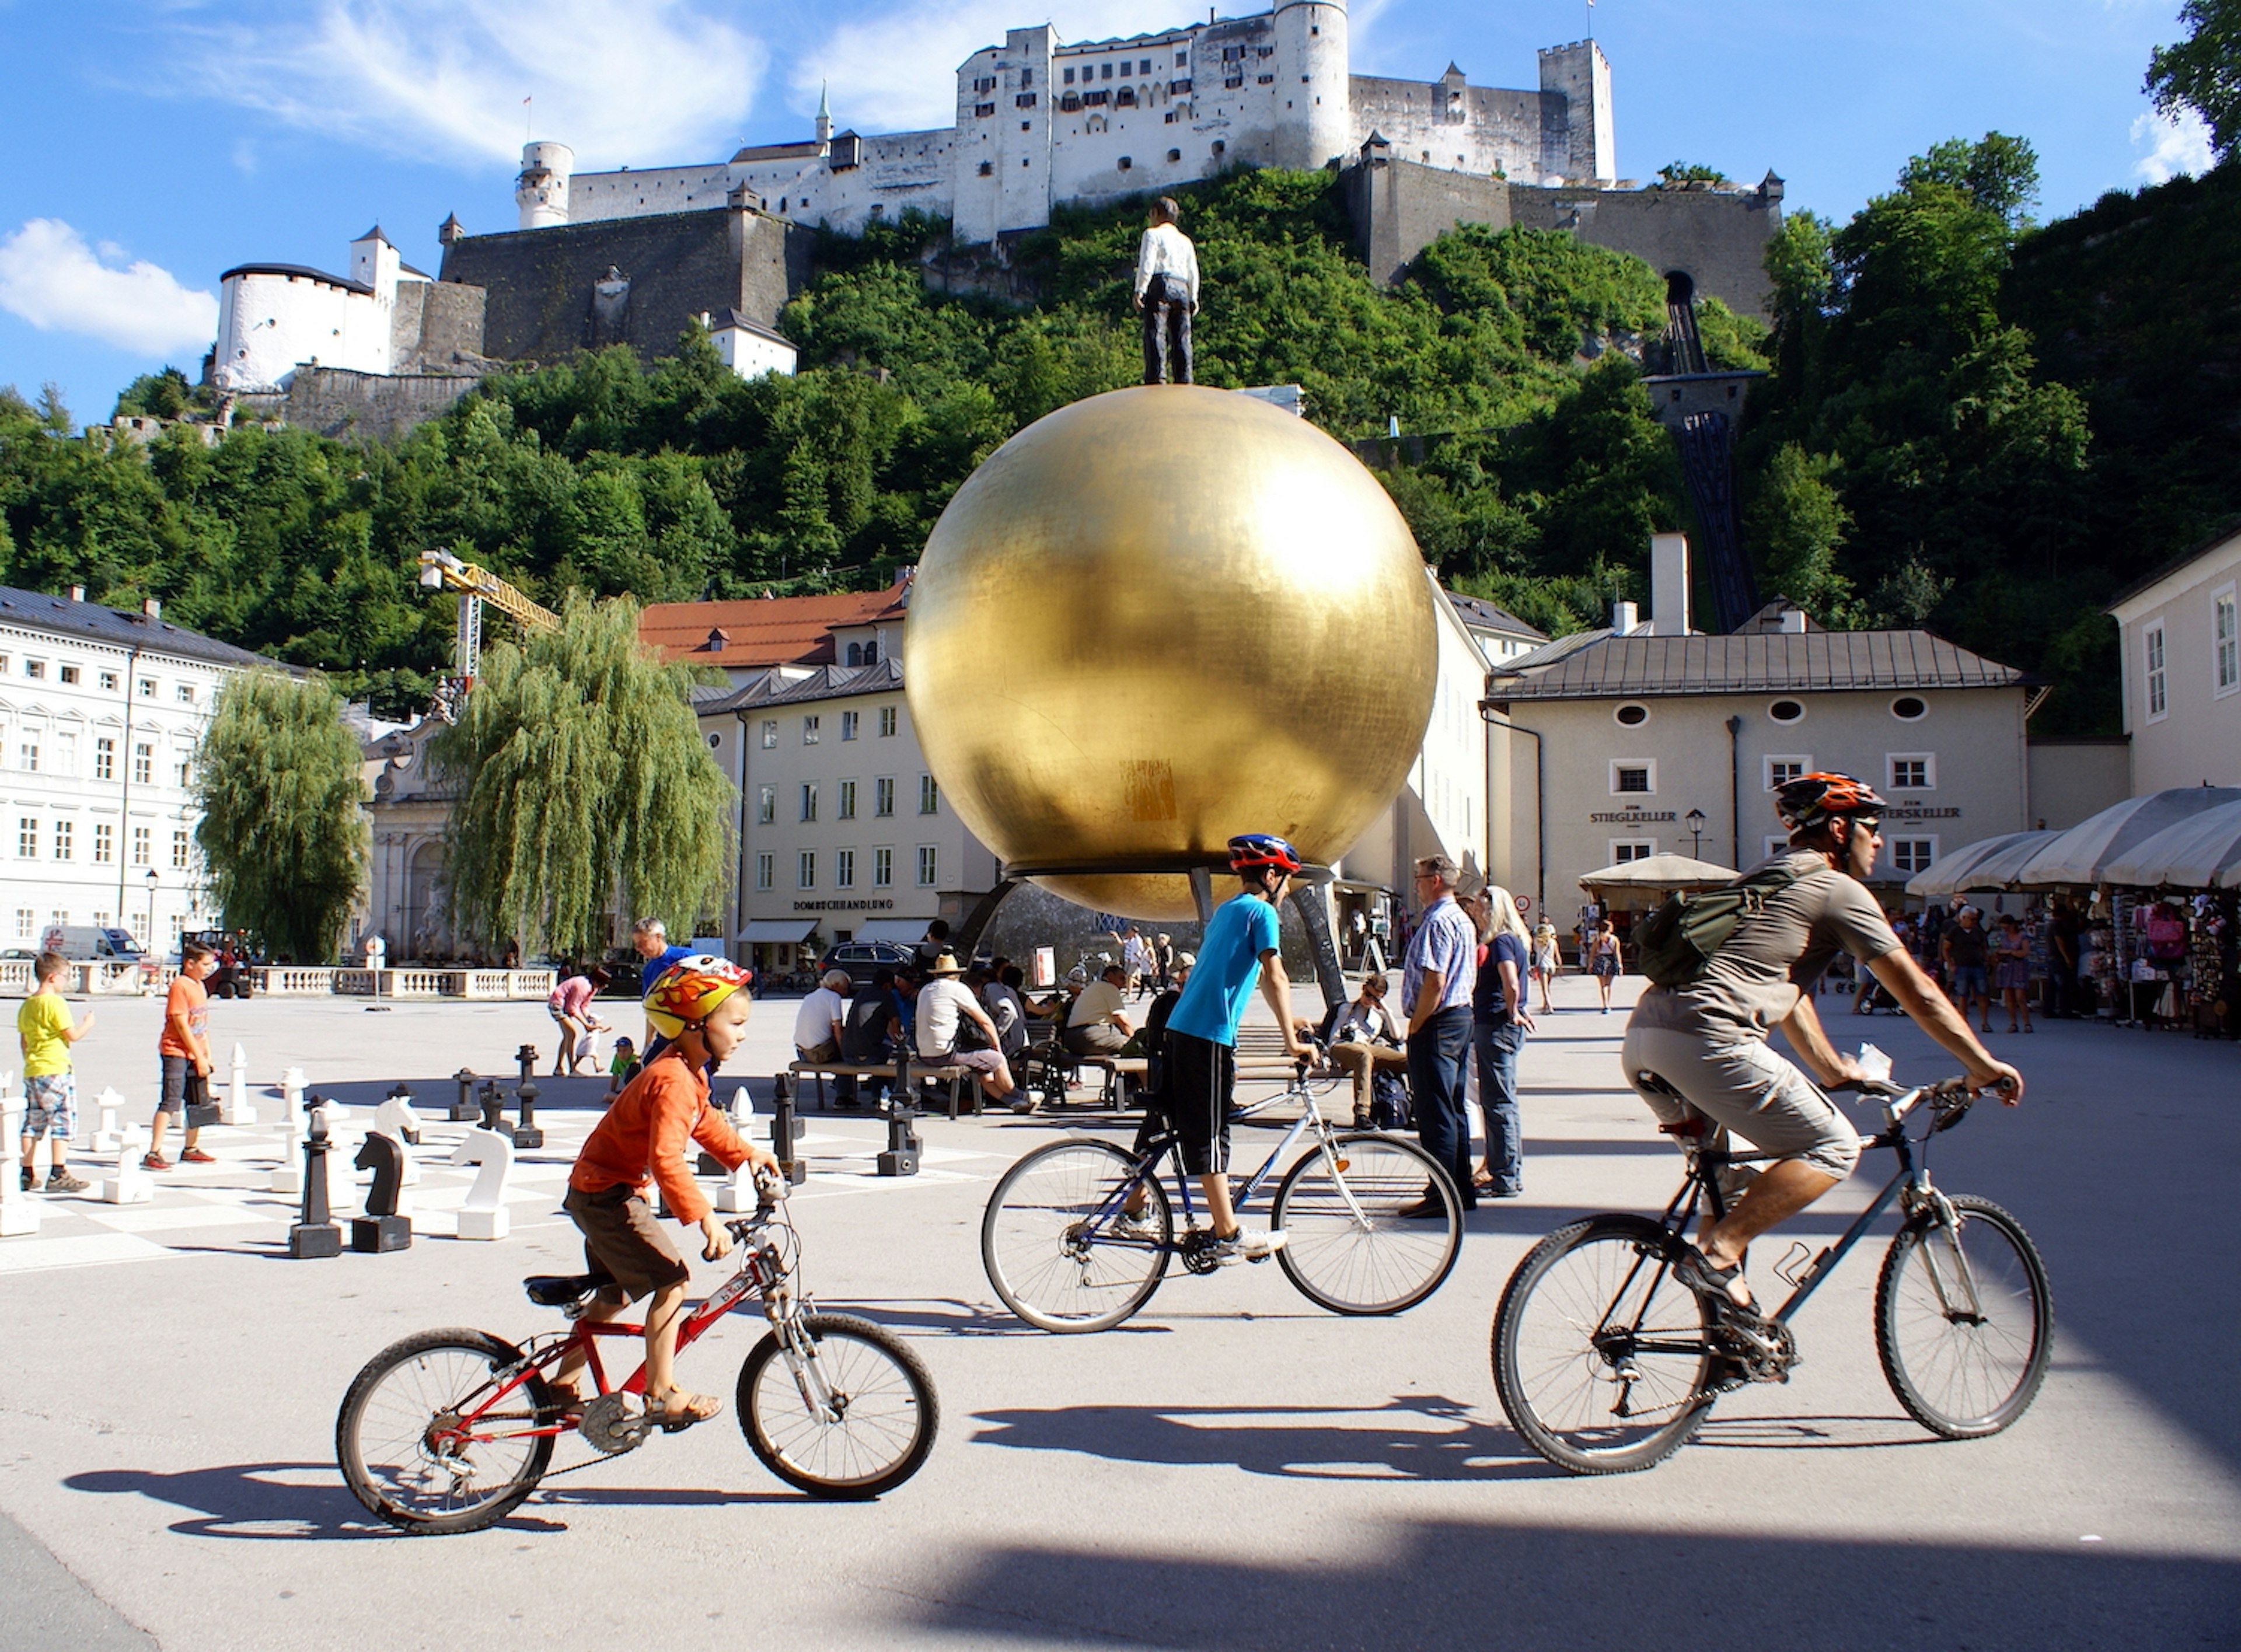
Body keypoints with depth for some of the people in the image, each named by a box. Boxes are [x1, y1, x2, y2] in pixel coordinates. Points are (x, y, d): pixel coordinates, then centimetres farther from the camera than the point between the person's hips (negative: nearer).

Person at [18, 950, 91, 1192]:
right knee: (62, 1121, -4)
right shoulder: (56, 1003, -13)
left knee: (32, 1123, 12)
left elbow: (23, 1040, 17)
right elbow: (73, 1035, -14)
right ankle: (58, 1174, -7)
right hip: (56, 1070, -8)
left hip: (31, 1072, 8)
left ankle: (26, 1173, 15)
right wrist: (88, 1024, 4)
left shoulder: (27, 1005, 12)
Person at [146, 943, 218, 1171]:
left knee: (199, 1103, 13)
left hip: (196, 1055, 9)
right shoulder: (180, 986, -12)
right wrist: (199, 1057, -14)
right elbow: (182, 1025, -16)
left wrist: (207, 1057, 13)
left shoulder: (200, 987, 14)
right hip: (176, 1052, -9)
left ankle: (191, 1149, 25)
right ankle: (153, 1153, -10)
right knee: (170, 1102, -12)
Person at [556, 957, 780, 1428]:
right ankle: (662, 1396, -4)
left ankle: (563, 1386, 32)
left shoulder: (690, 1072, 5)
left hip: (597, 1189, 11)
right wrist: (704, 1216, -40)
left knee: (616, 1292, 20)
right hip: (608, 1194, -11)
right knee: (671, 1281, -12)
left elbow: (704, 1121, 21)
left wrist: (746, 1154, 13)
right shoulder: (674, 1081, -29)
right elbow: (667, 1159, -38)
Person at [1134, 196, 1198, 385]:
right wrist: (1194, 298, 18)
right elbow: (1193, 272, 18)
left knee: (1156, 334, -12)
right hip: (1182, 289, 6)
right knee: (1182, 338, 4)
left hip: (1160, 286, -6)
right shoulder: (1186, 240, 24)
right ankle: (1184, 382, 0)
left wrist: (1140, 291, -11)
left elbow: (1147, 265, -7)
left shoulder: (1152, 234, 5)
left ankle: (1157, 379, -23)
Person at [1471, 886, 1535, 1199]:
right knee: (1501, 1102, 16)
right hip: (1500, 1026, 10)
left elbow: (1511, 985, -27)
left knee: (1499, 1104, -5)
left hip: (1496, 1028, -10)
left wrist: (1512, 1014, -13)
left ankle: (1505, 1179, -1)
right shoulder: (1515, 939, 14)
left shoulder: (1501, 942, -15)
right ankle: (1510, 1173, 23)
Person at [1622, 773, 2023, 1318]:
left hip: (1643, 1035, 9)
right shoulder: (1838, 889, 4)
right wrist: (1984, 1065, 16)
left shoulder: (1764, 879, 30)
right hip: (1705, 1038, -9)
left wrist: (1834, 1070, 39)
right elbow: (1917, 993, 6)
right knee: (1833, 1147, 1)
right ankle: (1715, 1254, -7)